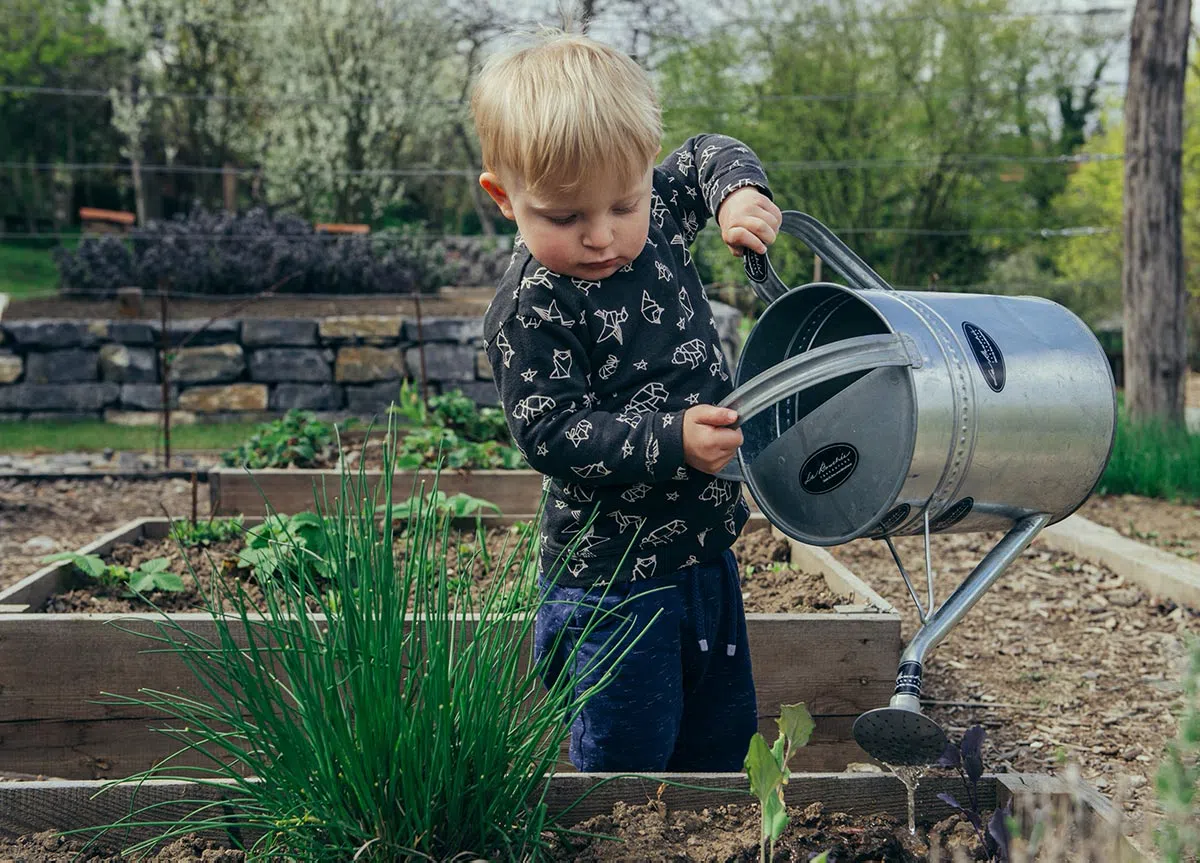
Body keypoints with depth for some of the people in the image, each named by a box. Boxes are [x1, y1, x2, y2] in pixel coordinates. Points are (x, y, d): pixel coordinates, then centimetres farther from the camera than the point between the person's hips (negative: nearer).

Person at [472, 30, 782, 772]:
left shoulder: (657, 218, -1)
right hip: (613, 579, -7)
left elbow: (707, 157, 18)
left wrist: (740, 193, -4)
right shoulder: (530, 310, -20)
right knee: (627, 761, 1)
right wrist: (671, 442, -31)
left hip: (705, 551, 7)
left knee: (724, 737, 21)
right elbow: (550, 433, -23)